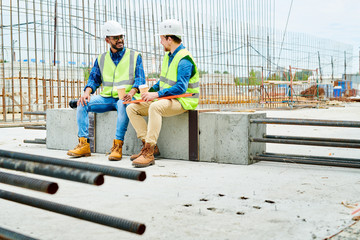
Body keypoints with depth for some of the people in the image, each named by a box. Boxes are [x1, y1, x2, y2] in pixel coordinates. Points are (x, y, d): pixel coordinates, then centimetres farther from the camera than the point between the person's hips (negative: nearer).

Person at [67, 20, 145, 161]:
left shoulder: (134, 56, 8)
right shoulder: (101, 59, 18)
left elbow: (140, 79, -3)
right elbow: (94, 79, 13)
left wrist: (131, 92, -24)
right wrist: (87, 92, -10)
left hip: (126, 98, -4)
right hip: (107, 98, 4)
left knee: (123, 104, -39)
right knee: (82, 103, -18)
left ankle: (117, 146, -36)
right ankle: (84, 144, -20)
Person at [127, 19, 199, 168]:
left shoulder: (184, 59, -16)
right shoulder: (168, 55, 14)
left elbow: (181, 87, -26)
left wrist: (157, 94, -27)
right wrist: (150, 92, 7)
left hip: (183, 101, -10)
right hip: (165, 99, 10)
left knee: (155, 107, -39)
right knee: (131, 108, -1)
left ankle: (149, 153, -37)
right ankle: (148, 144, -5)